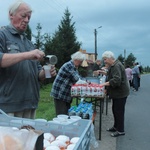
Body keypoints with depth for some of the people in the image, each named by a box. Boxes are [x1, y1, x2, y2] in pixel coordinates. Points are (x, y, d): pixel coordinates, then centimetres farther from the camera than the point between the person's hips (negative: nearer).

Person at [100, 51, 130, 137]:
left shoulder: (116, 66, -21)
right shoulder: (113, 65, 13)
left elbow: (116, 80, -31)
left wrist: (105, 84, -28)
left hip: (120, 93, -10)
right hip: (117, 92, 10)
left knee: (119, 111, -2)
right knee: (115, 110, 17)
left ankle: (121, 130, 10)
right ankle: (116, 127, 30)